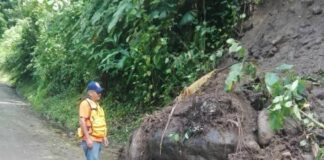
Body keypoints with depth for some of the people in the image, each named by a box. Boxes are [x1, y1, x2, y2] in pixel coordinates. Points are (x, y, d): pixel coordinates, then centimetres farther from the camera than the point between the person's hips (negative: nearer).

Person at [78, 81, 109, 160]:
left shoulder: (96, 104, 17)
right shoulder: (86, 103, -11)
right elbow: (82, 121, -19)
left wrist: (104, 137, 22)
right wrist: (88, 138, -24)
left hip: (98, 140, 9)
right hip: (91, 140, -9)